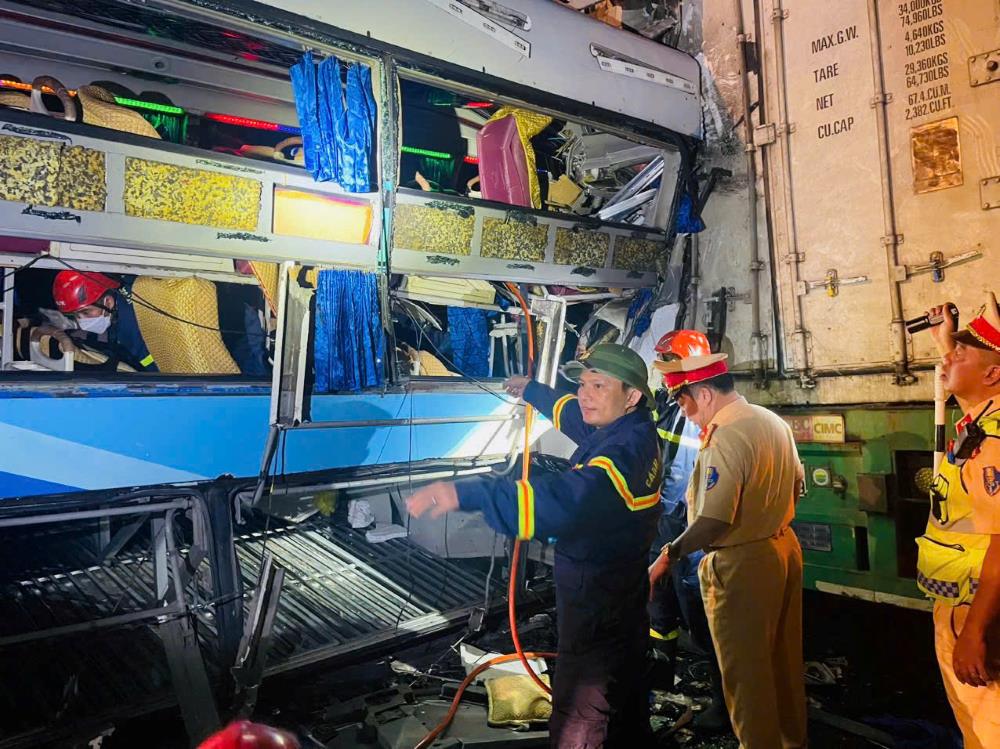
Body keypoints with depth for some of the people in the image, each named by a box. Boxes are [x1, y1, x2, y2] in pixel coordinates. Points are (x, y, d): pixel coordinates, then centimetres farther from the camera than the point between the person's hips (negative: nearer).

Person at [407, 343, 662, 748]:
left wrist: (467, 493, -52)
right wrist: (534, 392, 37)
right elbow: (579, 418, 22)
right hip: (626, 592, 10)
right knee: (626, 695, 28)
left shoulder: (624, 450, -30)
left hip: (595, 600, -10)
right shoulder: (629, 428, 1)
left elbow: (563, 499, -46)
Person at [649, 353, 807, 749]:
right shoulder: (773, 421, 4)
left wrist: (668, 556, -23)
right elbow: (796, 487, 15)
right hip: (785, 548, 10)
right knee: (784, 657, 23)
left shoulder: (724, 438, -24)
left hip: (741, 566, -9)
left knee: (745, 670, 7)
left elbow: (714, 520, -30)